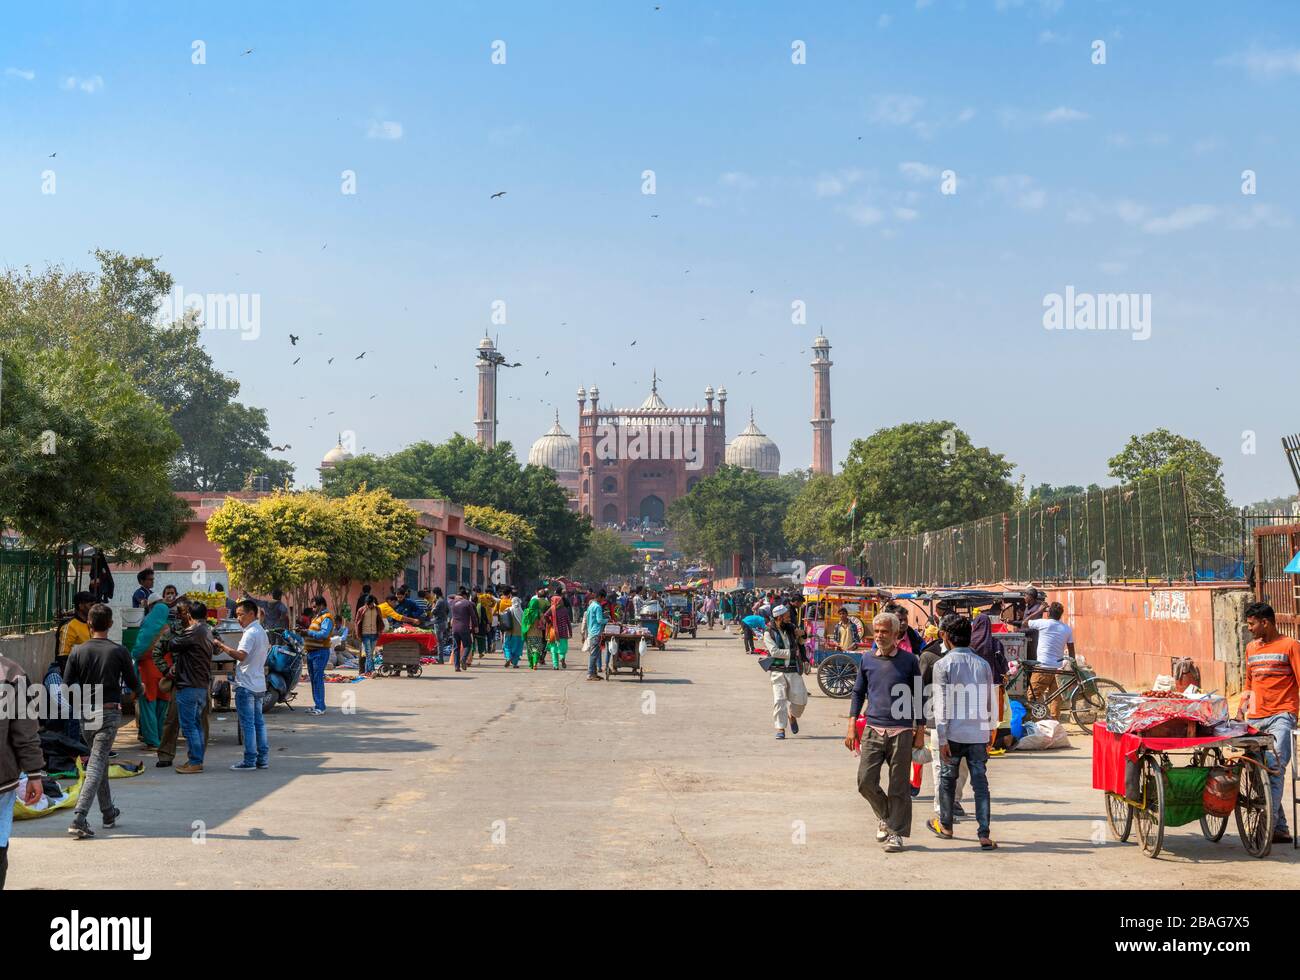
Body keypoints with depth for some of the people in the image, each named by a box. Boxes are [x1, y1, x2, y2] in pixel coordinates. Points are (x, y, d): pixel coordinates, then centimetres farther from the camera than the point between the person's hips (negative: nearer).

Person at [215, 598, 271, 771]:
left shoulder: (250, 633, -16)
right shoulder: (262, 632, 15)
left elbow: (241, 655, -29)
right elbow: (268, 649, 25)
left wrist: (222, 646, -26)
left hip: (246, 685, -10)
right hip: (259, 684, 10)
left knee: (247, 724, -5)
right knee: (259, 722, 12)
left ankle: (250, 760, -4)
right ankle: (263, 758, 13)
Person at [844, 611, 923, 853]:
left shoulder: (909, 661, 1)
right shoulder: (867, 659, 8)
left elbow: (918, 697, 7)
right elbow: (858, 693, 15)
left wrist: (920, 731, 3)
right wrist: (852, 726, 7)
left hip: (901, 732, -2)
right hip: (873, 729, 2)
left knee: (898, 786, 0)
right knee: (865, 781, -4)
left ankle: (896, 833, 9)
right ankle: (884, 816, 22)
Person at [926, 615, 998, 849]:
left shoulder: (943, 664, -7)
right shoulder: (983, 664, 6)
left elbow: (941, 704, -11)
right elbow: (990, 703, 10)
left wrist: (942, 739, -11)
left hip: (954, 733, -3)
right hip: (979, 733, 3)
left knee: (947, 779, 15)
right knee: (980, 783, 3)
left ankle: (945, 825, 29)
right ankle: (984, 835, -4)